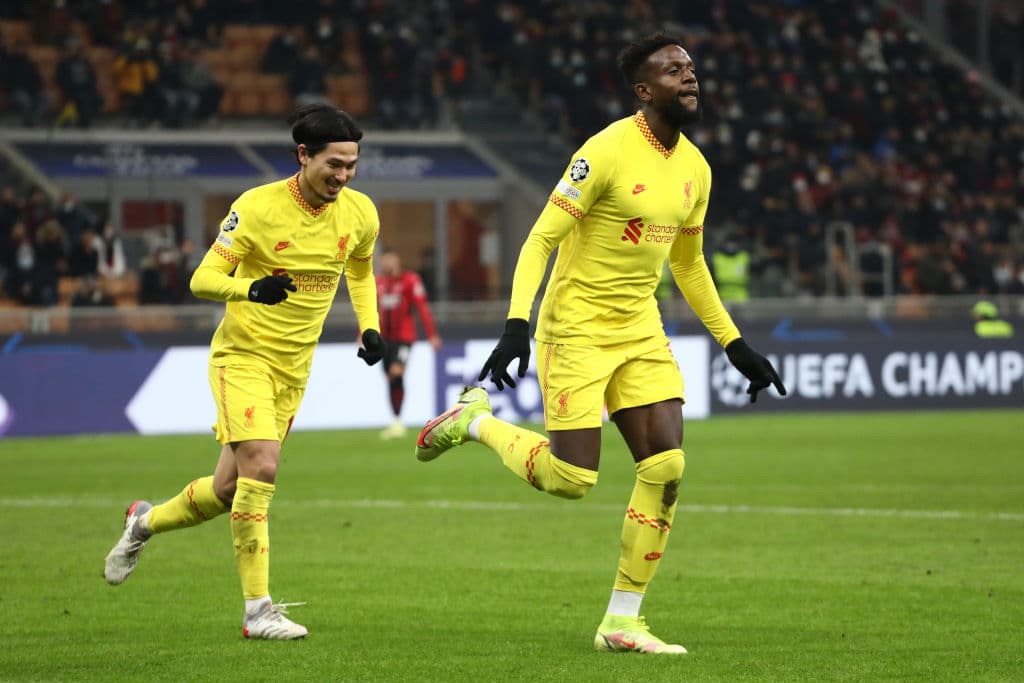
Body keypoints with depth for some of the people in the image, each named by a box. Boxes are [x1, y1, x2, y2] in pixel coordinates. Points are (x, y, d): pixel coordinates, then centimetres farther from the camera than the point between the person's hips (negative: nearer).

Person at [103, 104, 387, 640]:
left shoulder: (360, 213, -2)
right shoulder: (258, 207, -17)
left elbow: (360, 270, 20)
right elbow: (203, 279, -16)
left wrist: (370, 328, 4)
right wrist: (251, 288, -36)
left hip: (293, 369, 5)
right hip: (243, 354, -5)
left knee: (229, 490, 10)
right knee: (261, 466, -23)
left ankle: (145, 521, 39)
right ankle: (257, 609, -16)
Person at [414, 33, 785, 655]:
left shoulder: (695, 168, 7)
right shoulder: (608, 151, -16)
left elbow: (689, 265, 21)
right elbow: (542, 238, -16)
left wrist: (735, 345, 18)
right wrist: (517, 323, -27)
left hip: (641, 332, 7)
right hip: (577, 329, -7)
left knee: (666, 467, -7)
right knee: (572, 480, -9)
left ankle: (623, 621, 3)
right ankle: (476, 421, 20)